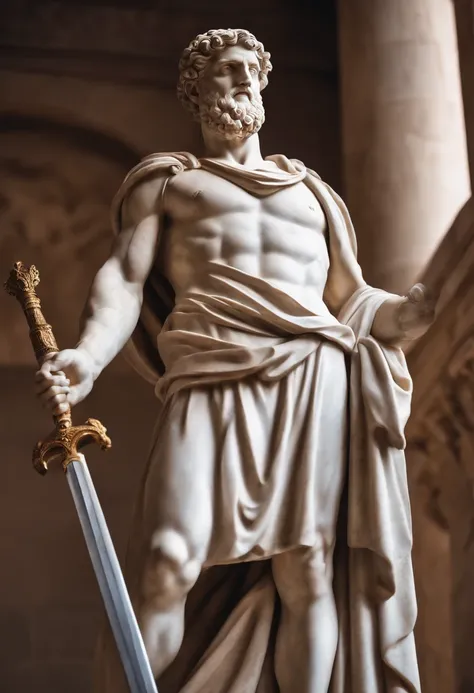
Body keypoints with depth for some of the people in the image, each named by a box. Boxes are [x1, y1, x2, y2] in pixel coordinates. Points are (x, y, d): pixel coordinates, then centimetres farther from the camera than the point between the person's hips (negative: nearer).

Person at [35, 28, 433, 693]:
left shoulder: (312, 191, 31)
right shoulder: (167, 179, 23)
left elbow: (354, 301, 24)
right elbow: (126, 277, 7)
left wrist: (415, 310, 2)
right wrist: (89, 355, -13)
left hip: (314, 374, 3)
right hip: (212, 379, -2)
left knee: (306, 567, -9)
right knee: (167, 569, -19)